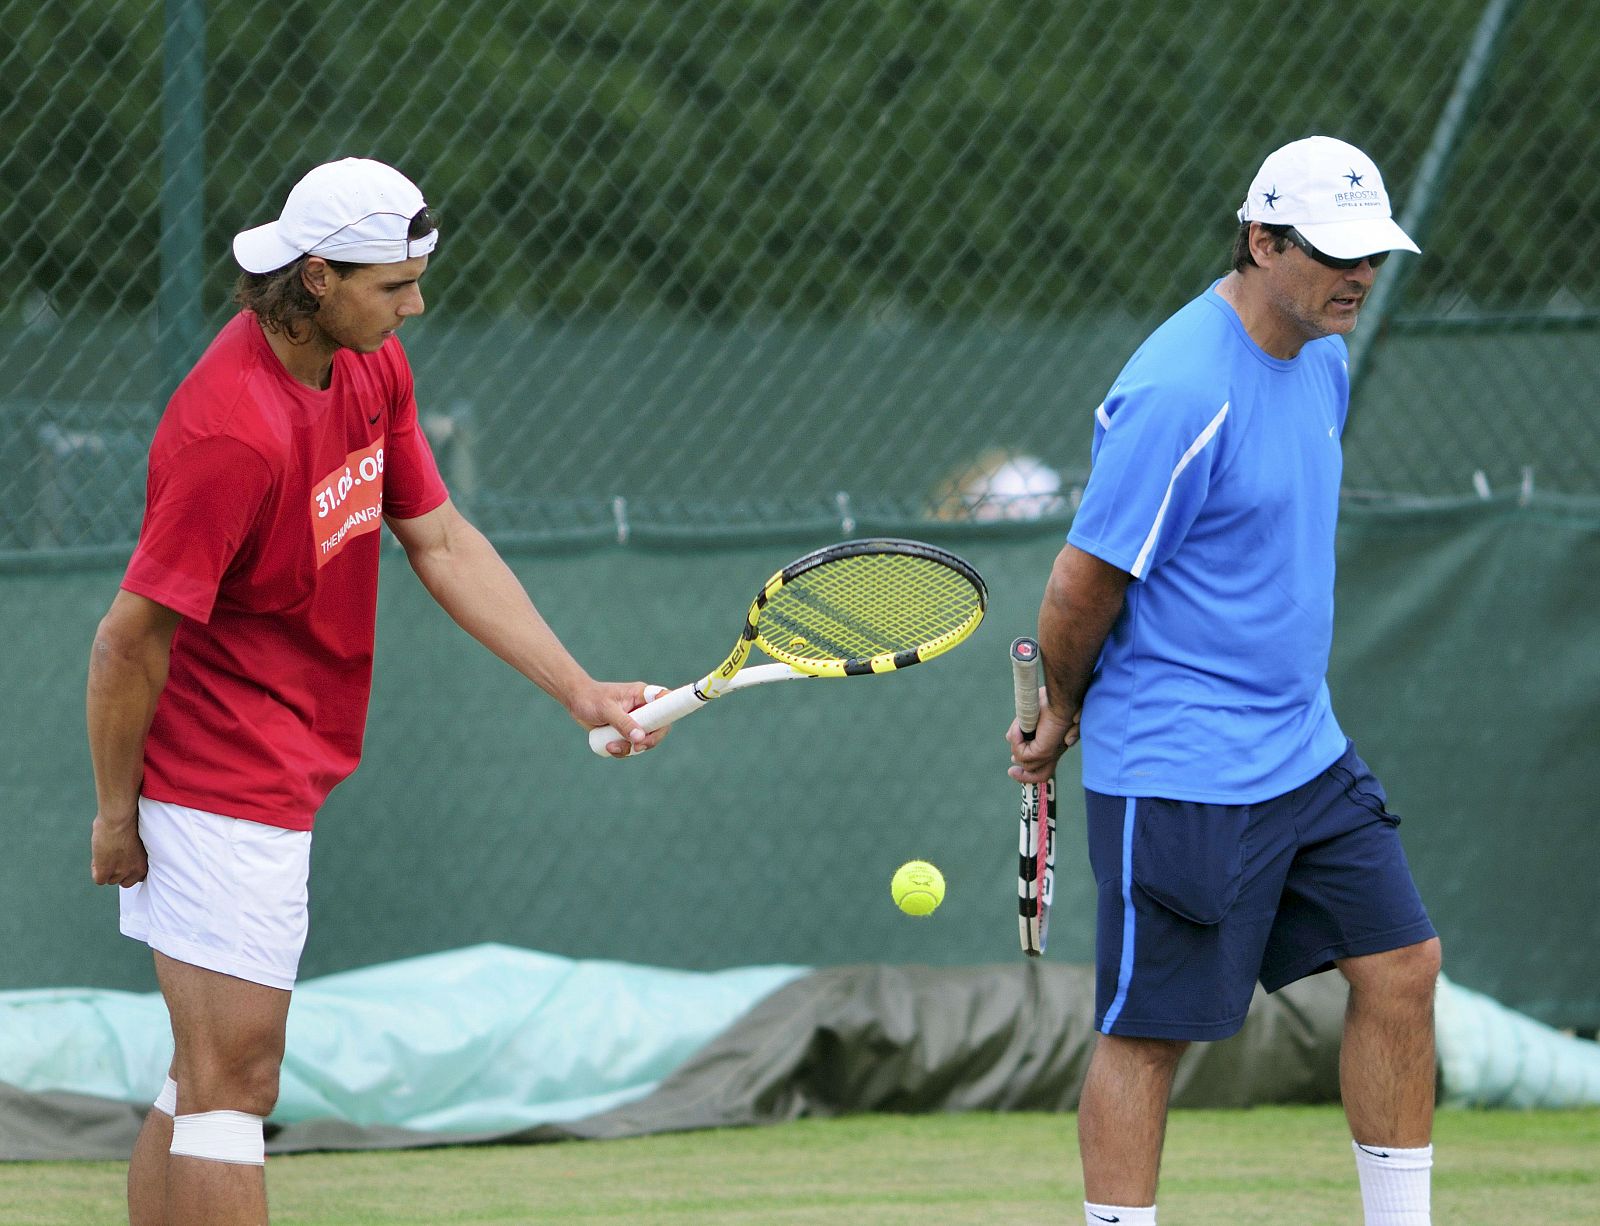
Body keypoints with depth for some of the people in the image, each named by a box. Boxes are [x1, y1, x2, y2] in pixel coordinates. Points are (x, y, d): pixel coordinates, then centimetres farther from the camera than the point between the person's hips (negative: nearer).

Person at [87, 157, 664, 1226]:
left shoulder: (371, 366, 4)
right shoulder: (234, 433, -25)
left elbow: (441, 540, 9)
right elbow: (129, 642, -20)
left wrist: (581, 692, 2)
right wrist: (116, 816, -12)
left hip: (283, 772, 10)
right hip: (227, 788, -10)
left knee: (213, 1077, 13)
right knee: (232, 1078, -9)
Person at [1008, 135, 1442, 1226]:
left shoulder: (1321, 360, 8)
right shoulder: (1181, 393, -22)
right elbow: (1084, 583, -17)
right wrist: (1063, 716, -1)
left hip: (1305, 750, 9)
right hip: (1179, 769, -9)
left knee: (1401, 967, 8)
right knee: (1150, 1032, -2)